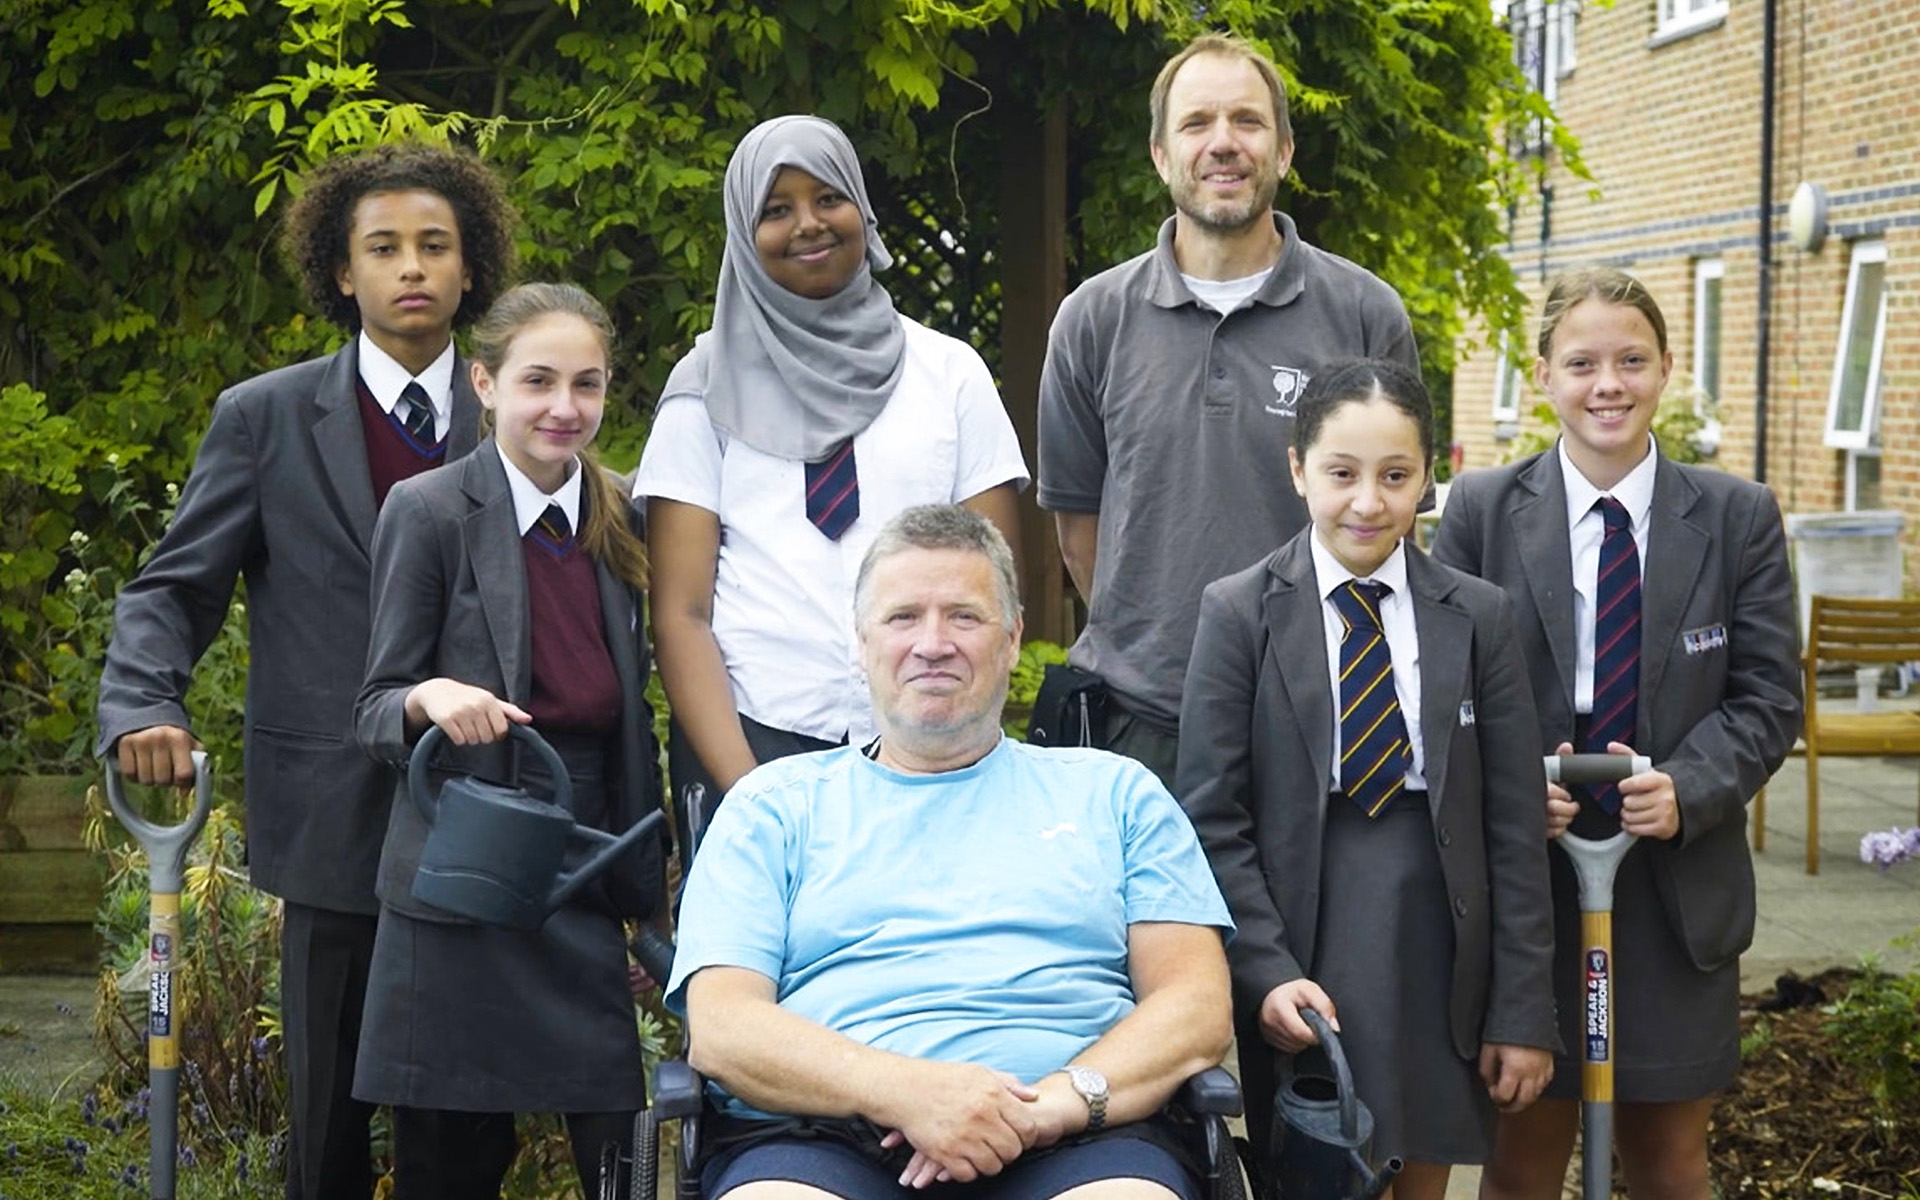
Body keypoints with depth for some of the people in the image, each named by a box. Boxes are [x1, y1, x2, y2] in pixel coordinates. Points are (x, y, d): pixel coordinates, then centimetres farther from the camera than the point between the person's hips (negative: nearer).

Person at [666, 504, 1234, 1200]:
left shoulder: (1114, 795, 22)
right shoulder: (776, 806, 20)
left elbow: (1197, 1010, 10)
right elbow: (720, 1026, 5)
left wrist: (1058, 1102, -11)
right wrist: (904, 1091, -14)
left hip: (1071, 1144, 1)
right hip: (825, 1136, 0)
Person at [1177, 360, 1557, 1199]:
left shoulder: (1478, 617, 5)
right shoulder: (1239, 614, -1)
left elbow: (1515, 824, 4)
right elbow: (1212, 818, -3)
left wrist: (1522, 1012, 0)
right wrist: (1266, 972, -14)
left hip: (1439, 964, 2)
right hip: (1301, 961, -2)